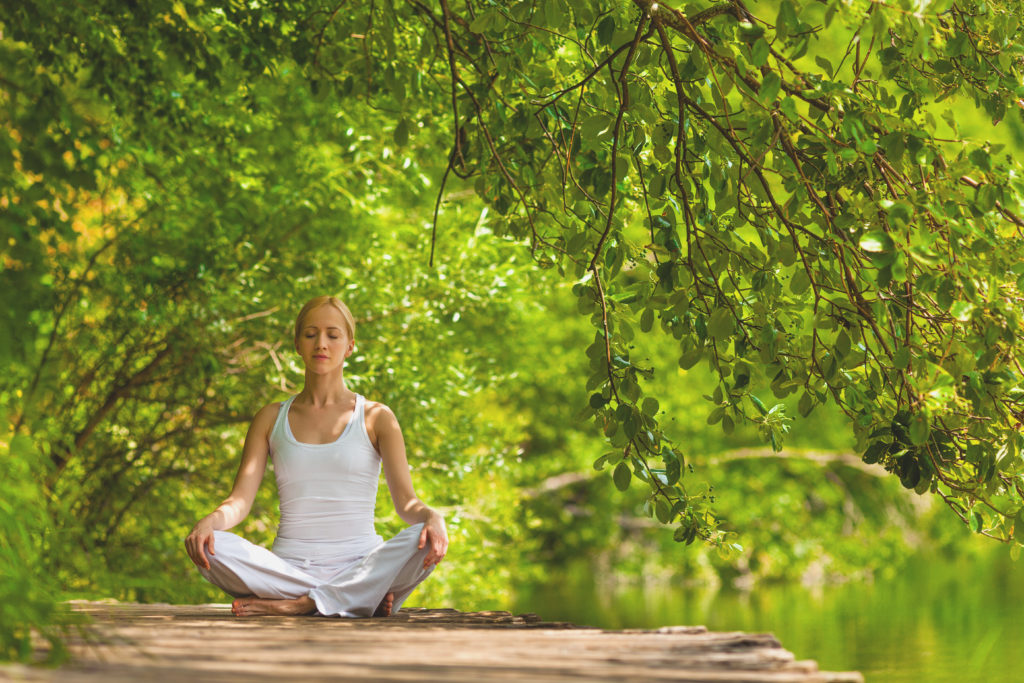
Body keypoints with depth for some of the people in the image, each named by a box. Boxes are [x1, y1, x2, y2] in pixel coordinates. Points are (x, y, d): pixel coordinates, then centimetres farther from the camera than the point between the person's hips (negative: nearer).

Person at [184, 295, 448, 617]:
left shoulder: (375, 418, 10)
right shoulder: (272, 418, 15)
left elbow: (406, 501, 1)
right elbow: (239, 500, 6)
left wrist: (431, 517, -24)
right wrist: (209, 522, -19)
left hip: (358, 565, -1)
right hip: (289, 567, 2)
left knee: (424, 541, -32)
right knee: (210, 547, -29)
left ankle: (301, 604, -32)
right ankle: (365, 597, -26)